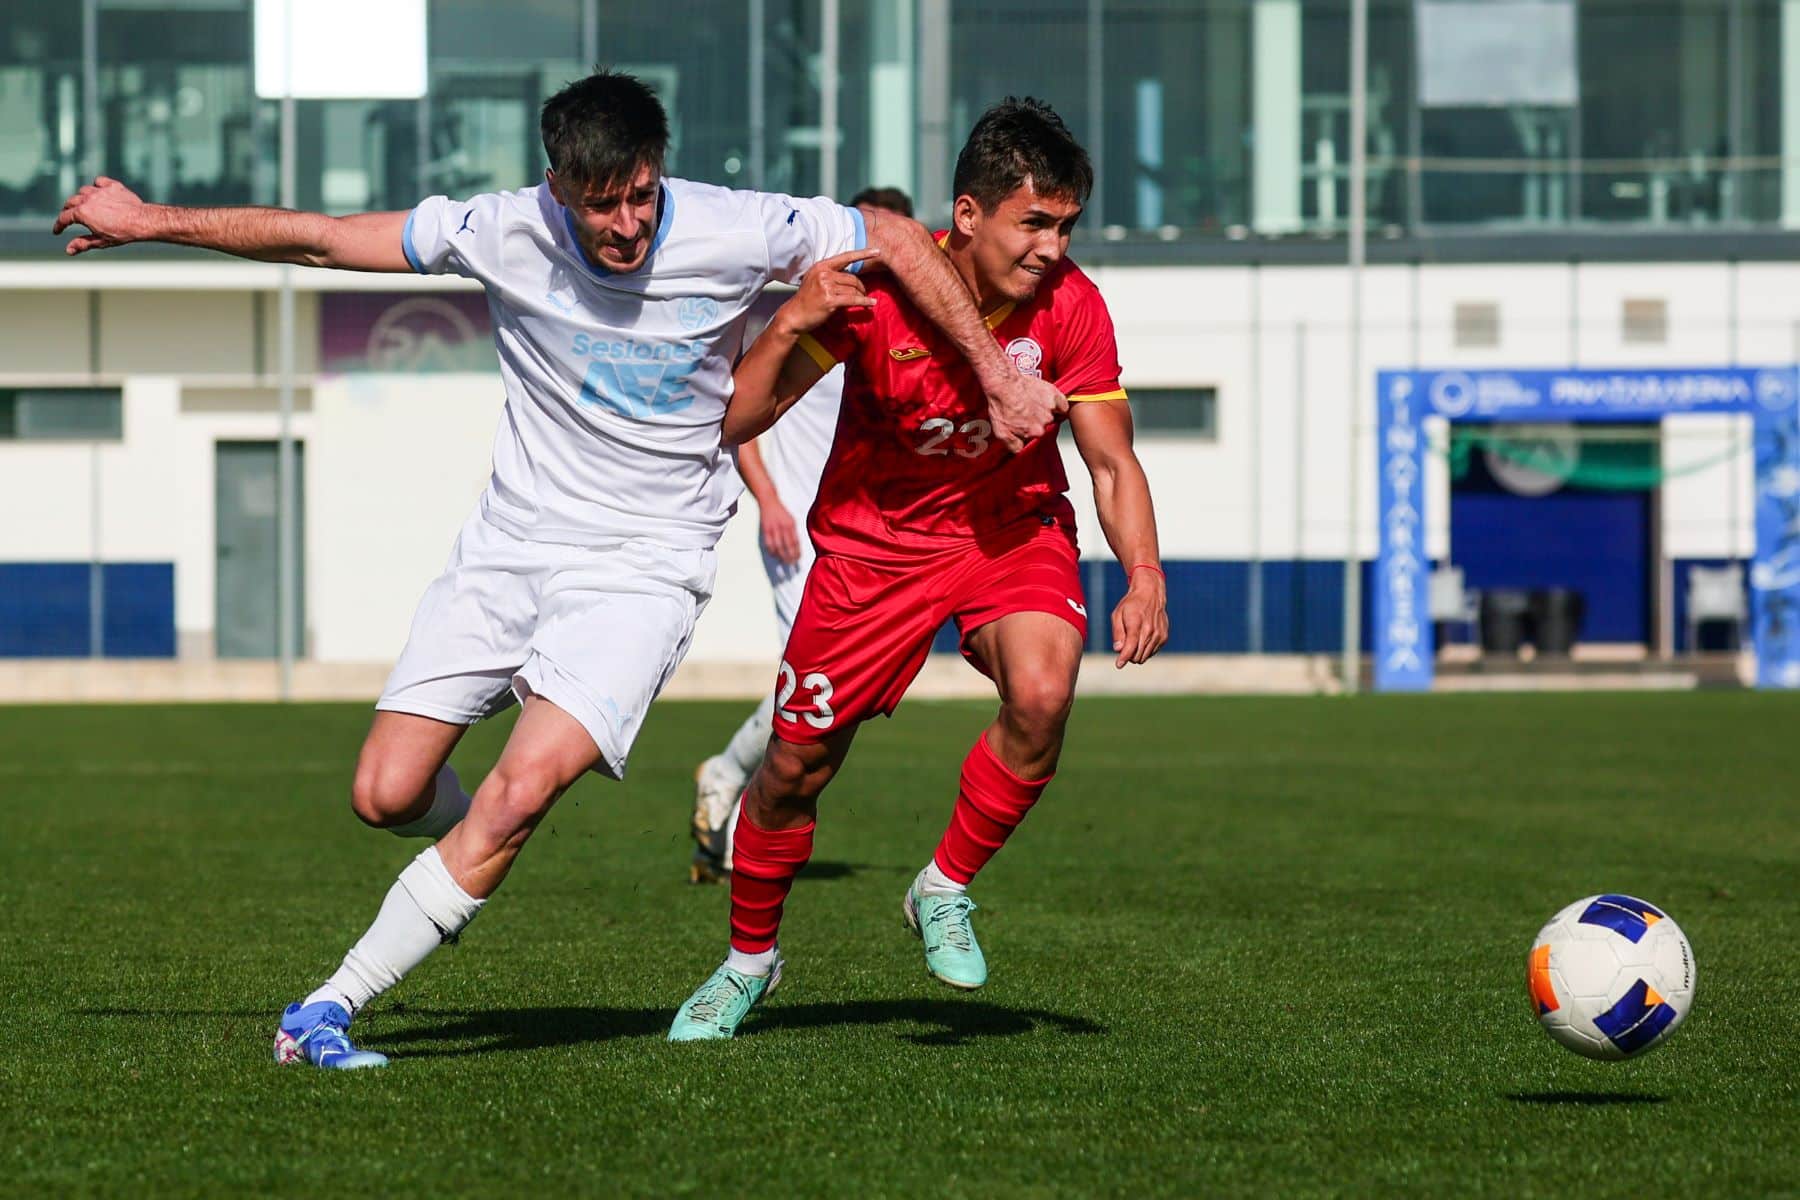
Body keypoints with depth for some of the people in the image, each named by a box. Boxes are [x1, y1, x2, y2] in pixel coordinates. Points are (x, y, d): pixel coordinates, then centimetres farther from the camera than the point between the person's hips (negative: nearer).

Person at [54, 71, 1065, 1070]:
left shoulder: (731, 233, -15)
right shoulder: (504, 233, -11)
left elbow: (898, 240, -2)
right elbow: (317, 239, -1)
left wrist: (999, 383, -3)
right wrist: (151, 222, 2)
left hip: (647, 564, -3)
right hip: (510, 541, 3)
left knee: (521, 792, -22)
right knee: (387, 794, -4)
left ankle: (331, 1007, -13)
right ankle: (470, 855, 33)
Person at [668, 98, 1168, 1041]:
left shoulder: (1070, 306, -19)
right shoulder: (874, 290, -24)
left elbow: (1113, 465, -11)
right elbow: (732, 422, -22)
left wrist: (1143, 577, -28)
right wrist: (792, 325, -39)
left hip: (1012, 527, 1)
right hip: (875, 538, -1)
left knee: (1042, 693, -29)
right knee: (796, 764, 3)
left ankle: (945, 891, -5)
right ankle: (750, 957, 31)